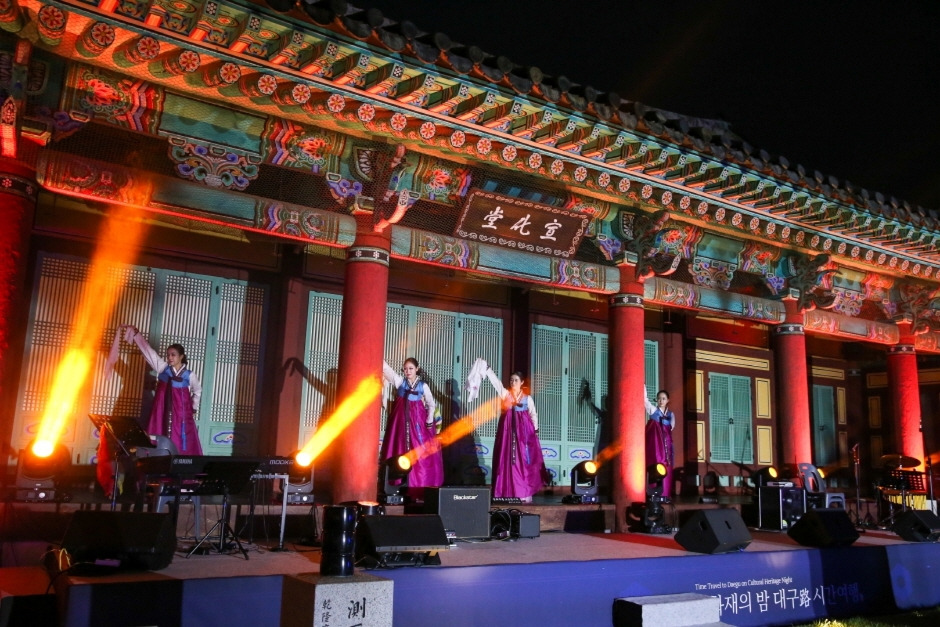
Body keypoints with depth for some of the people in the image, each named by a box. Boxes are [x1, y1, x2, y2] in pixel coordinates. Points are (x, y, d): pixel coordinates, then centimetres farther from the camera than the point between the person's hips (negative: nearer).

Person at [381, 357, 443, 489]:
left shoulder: (423, 385, 2)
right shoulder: (399, 381, 2)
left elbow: (431, 404, 9)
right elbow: (386, 368, -10)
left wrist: (429, 421, 1)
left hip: (417, 419, 0)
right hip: (401, 419, 1)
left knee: (421, 452, -3)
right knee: (399, 450, 0)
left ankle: (422, 483, 4)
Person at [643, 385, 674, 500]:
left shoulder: (671, 414, 13)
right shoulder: (653, 410, 2)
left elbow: (671, 427, 14)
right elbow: (646, 401, -15)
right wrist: (644, 390, -30)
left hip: (666, 442, 4)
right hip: (655, 442, -4)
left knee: (666, 467, 1)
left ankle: (666, 493, 5)